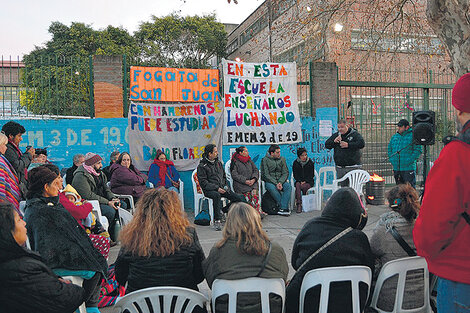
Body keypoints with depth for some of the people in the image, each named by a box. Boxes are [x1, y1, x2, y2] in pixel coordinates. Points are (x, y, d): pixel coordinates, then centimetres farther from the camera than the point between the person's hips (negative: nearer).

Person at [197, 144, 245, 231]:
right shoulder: (201, 166, -2)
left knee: (239, 198, -16)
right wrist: (217, 188, -18)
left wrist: (226, 186, 5)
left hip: (222, 189, 5)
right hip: (209, 190, -5)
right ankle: (217, 221, -33)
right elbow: (203, 183, -9)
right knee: (217, 195, -40)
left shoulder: (218, 163, 18)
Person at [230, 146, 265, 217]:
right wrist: (245, 181, -15)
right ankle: (258, 211, -28)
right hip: (240, 183, -4)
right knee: (248, 193, -28)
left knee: (254, 192, -25)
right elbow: (234, 175, -6)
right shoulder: (235, 162, 3)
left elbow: (256, 170, 14)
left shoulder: (249, 160, 19)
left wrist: (254, 179, -6)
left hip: (252, 181, 4)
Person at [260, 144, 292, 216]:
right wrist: (276, 183, -20)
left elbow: (286, 173, 4)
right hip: (269, 181, -3)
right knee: (272, 188, -36)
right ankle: (286, 208, -29)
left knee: (288, 186, -28)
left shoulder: (282, 159, 10)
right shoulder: (265, 160, -2)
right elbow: (265, 175, -9)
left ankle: (283, 208, -34)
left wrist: (280, 182, -15)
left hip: (281, 181, 3)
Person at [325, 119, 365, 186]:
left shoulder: (354, 134, -1)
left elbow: (361, 144, -14)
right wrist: (334, 141, -9)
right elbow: (326, 145, 10)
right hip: (340, 168, 4)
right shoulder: (335, 135, 12)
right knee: (343, 187, 10)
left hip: (353, 167, -4)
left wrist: (348, 145, -18)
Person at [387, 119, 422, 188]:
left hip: (408, 168, -6)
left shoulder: (412, 136, -6)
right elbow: (389, 148, 21)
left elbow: (418, 150, -12)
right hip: (396, 168, 6)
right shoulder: (394, 137, 13)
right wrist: (391, 160, 7)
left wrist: (409, 161, -17)